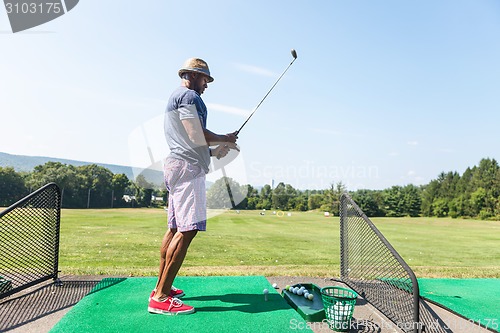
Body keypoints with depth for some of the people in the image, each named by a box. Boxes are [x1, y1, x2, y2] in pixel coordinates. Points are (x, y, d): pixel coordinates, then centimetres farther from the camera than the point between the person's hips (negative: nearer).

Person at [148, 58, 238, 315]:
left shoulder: (175, 98, 28)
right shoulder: (188, 96, -5)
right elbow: (197, 135, -17)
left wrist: (214, 150, 19)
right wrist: (225, 139, -1)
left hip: (176, 164, 11)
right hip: (187, 167, -11)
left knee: (175, 228, 12)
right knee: (188, 229, -15)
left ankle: (162, 287, 19)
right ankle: (161, 298, -14)